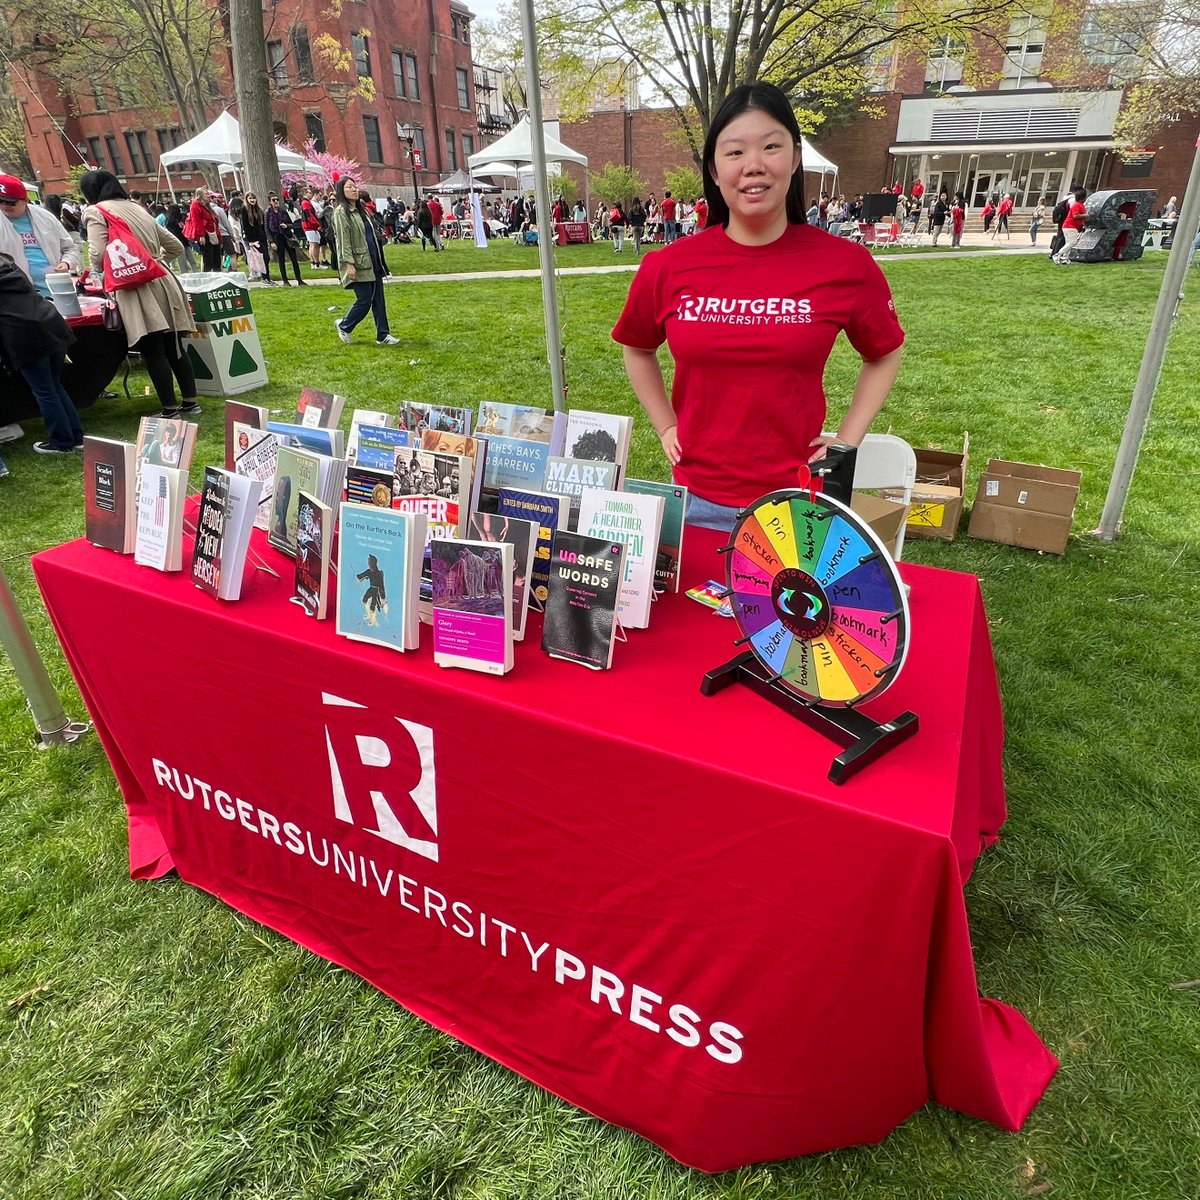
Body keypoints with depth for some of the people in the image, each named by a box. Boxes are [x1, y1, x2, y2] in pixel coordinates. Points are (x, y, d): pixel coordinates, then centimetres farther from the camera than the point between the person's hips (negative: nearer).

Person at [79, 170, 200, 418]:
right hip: (162, 282, 7)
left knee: (153, 352, -6)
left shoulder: (95, 212, 1)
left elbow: (98, 254, -11)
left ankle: (170, 410, -7)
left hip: (137, 289, -7)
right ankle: (190, 402, 12)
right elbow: (175, 246, 25)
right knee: (172, 347, 10)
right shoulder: (137, 208, 22)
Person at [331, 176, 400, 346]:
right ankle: (344, 326, 16)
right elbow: (343, 240, -16)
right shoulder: (341, 212, -9)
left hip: (373, 262, 8)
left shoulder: (361, 208, 17)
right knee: (364, 300, -6)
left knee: (379, 300, 5)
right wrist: (349, 263, -23)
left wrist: (379, 259, 21)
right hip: (359, 265, -8)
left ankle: (383, 335, 9)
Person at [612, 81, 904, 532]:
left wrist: (845, 443, 1)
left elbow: (884, 355, 11)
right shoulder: (668, 268, -3)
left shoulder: (846, 265, -5)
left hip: (800, 501, -1)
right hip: (698, 502, 1)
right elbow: (637, 349, 16)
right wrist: (666, 427, 7)